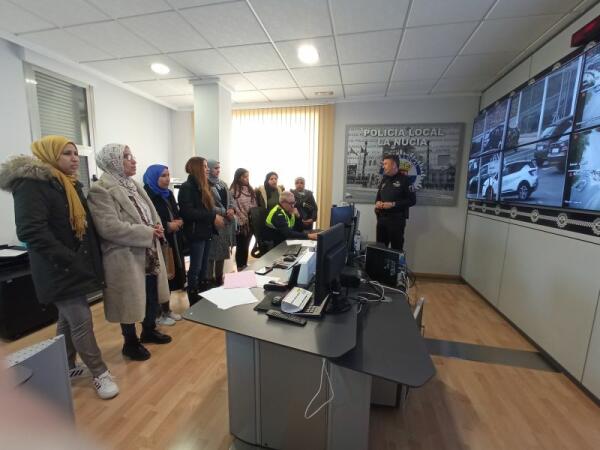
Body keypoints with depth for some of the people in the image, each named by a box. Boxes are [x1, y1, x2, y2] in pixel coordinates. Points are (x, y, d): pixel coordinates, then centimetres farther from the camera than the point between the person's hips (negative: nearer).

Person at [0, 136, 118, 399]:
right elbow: (31, 230, -23)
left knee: (68, 319, 19)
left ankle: (67, 367, 34)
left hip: (77, 265, 8)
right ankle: (99, 373, 12)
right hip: (60, 269, -8)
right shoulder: (32, 183, -14)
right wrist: (69, 260, -23)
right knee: (81, 322, -2)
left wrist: (90, 258, 9)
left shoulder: (70, 184, 13)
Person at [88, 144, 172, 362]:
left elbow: (151, 213, 15)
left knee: (153, 296, 19)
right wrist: (148, 233, -21)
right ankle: (130, 343, 31)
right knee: (130, 301, 9)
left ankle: (149, 331, 41)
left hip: (149, 254, 8)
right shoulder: (100, 190, -15)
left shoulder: (134, 185, 12)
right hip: (125, 257, -8)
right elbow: (110, 227, -25)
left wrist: (157, 227, -7)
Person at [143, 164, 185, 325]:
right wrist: (167, 226, -18)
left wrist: (179, 221, -1)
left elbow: (177, 214, 19)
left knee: (170, 277, 14)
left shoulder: (168, 193, 13)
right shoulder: (146, 195, -13)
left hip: (173, 243, 8)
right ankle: (158, 314, 19)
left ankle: (167, 309, 29)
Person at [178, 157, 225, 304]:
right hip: (196, 233, -8)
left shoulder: (202, 186, 15)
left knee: (204, 266, 15)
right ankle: (194, 302, 14)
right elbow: (187, 212, -22)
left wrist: (215, 217, -1)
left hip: (206, 232, 8)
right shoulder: (187, 187, -12)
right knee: (196, 267, 0)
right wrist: (213, 217, -21)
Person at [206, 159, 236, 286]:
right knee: (213, 251, -1)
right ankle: (210, 279, 13)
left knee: (223, 250, 14)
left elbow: (230, 200, 16)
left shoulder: (222, 183, 16)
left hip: (227, 222, 8)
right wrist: (225, 212, -15)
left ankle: (219, 277, 28)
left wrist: (231, 210, -4)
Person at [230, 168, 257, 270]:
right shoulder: (233, 190, -10)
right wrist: (243, 222, -14)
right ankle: (240, 269, 17)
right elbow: (234, 208, -14)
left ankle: (245, 268, 27)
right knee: (241, 247, 4)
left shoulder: (250, 189, 11)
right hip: (241, 224, -6)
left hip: (251, 223, 6)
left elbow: (255, 205, 11)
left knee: (246, 247, 15)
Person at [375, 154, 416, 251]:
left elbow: (412, 200, -10)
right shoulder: (384, 179, 16)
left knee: (396, 249, 3)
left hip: (396, 219, -6)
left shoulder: (404, 179, -5)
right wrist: (377, 202, -1)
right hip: (381, 218, 6)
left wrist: (393, 204, -18)